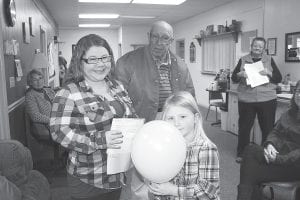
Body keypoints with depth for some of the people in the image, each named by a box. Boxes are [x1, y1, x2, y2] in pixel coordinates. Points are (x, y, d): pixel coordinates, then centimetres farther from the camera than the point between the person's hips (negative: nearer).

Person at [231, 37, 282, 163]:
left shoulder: (269, 60, 9)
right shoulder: (243, 60, 8)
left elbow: (279, 78, 5)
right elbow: (233, 78, 6)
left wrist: (269, 73, -13)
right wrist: (240, 74, -14)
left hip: (267, 99, 0)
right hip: (246, 99, 0)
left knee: (268, 128, 6)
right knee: (244, 127, 7)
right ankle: (241, 153, 20)